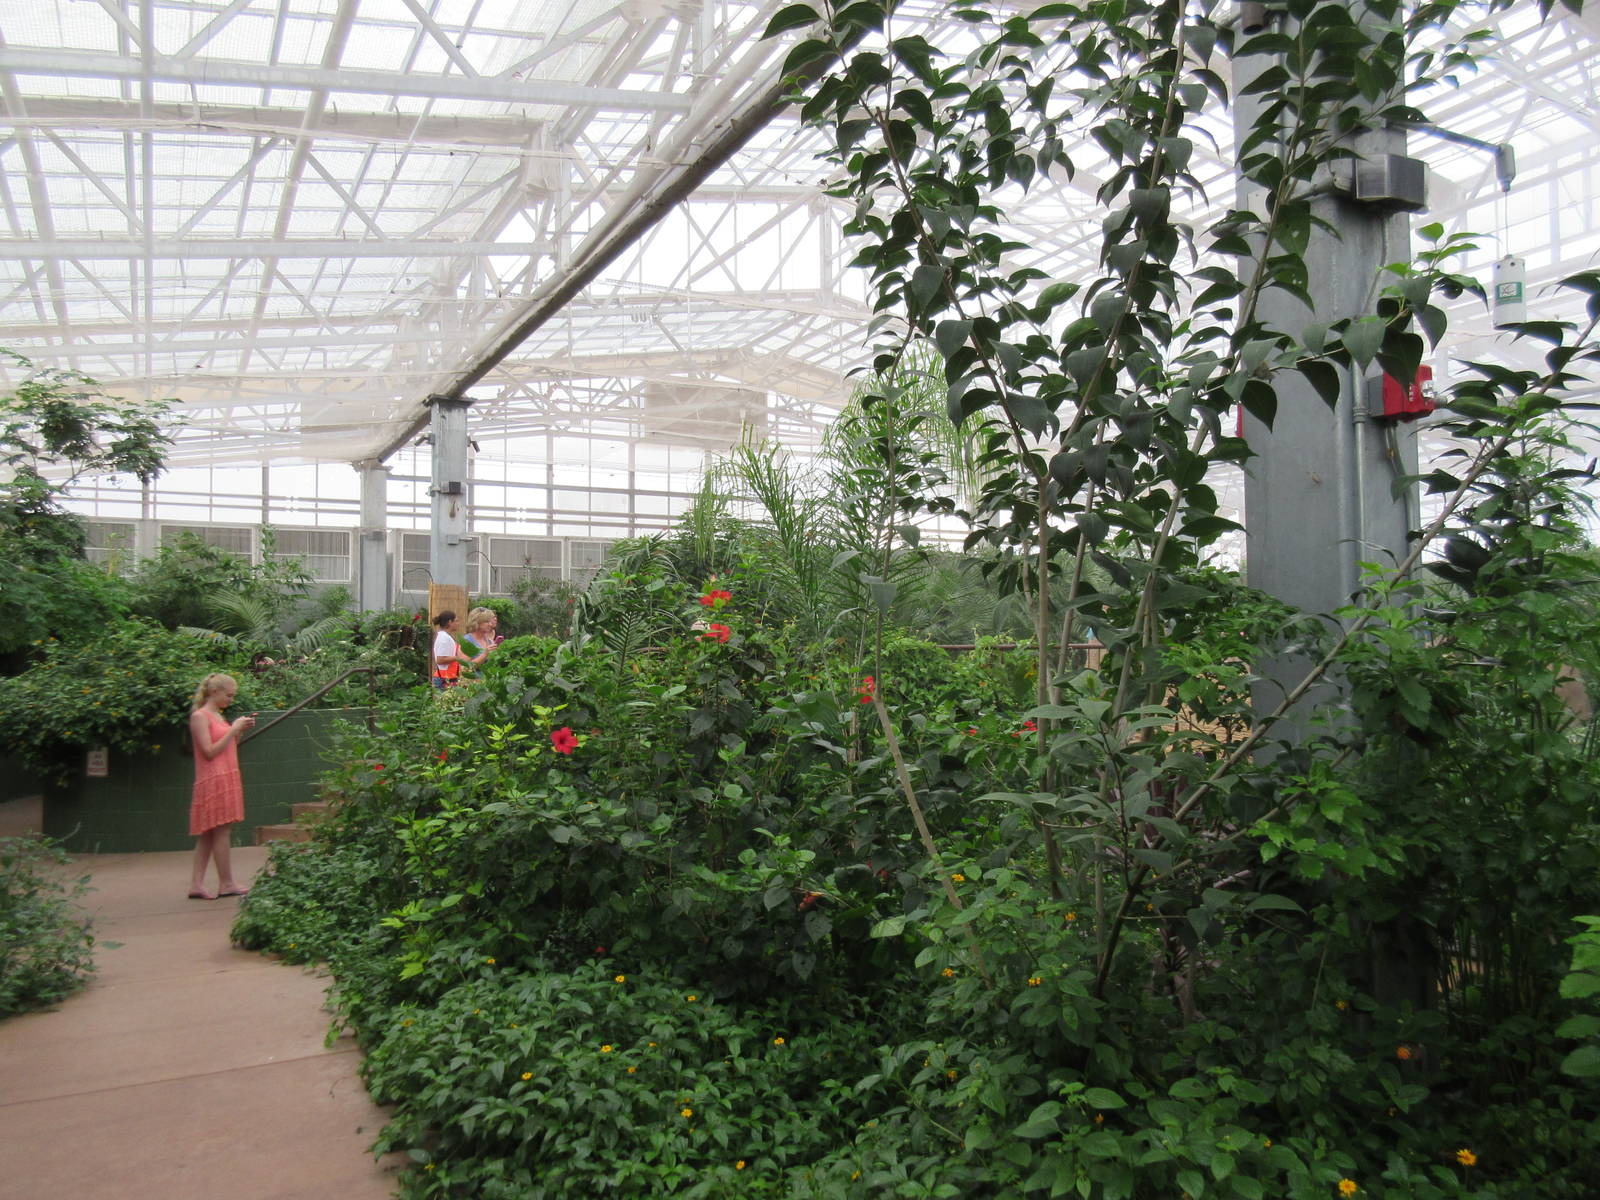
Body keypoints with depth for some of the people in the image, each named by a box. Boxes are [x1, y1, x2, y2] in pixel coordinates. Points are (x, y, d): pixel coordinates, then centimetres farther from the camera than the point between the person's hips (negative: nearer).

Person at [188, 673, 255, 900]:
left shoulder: (219, 717, 17)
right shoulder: (199, 716, -8)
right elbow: (210, 751, -16)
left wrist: (240, 731, 7)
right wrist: (233, 729, -14)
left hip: (227, 780, 9)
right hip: (213, 781, -9)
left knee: (207, 834, 6)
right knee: (222, 830, -6)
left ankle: (196, 884, 7)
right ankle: (226, 884, -1)